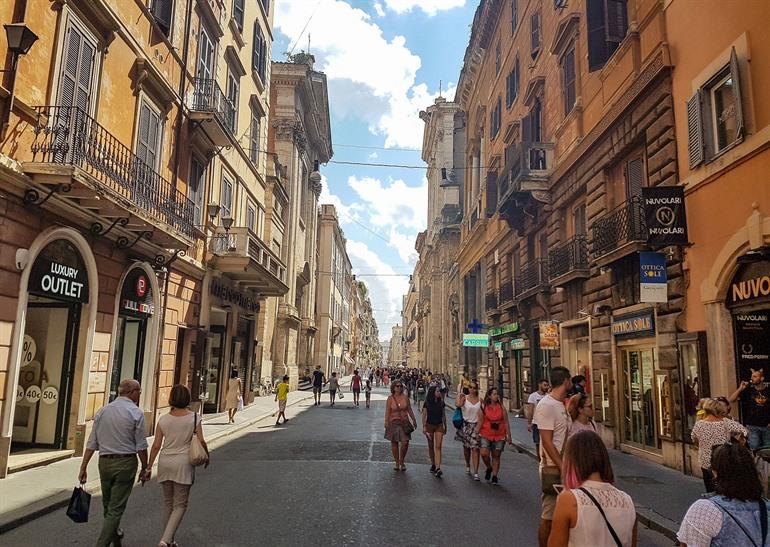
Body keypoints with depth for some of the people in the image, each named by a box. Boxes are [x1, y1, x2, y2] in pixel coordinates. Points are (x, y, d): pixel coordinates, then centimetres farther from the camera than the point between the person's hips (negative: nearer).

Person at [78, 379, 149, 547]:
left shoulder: (102, 411, 4)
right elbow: (141, 446, -9)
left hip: (104, 462, 5)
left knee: (108, 506, 21)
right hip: (125, 463, -5)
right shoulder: (136, 413, -9)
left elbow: (92, 443, 4)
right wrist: (144, 469, 2)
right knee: (116, 509, 2)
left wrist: (83, 467, 9)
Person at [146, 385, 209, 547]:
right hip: (183, 463, -3)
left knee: (169, 504, 18)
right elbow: (201, 441, -9)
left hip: (165, 462, 3)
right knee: (180, 505, 6)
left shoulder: (163, 419, -1)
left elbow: (156, 446, -1)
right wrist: (206, 457, 9)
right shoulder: (194, 418, -8)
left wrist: (148, 467, 8)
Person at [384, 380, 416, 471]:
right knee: (394, 443, 6)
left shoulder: (405, 397, 1)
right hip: (394, 422, -1)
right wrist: (386, 423, -12)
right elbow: (387, 412, -5)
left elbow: (409, 410, 9)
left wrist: (414, 420, 12)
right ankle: (397, 463, 21)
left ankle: (402, 461, 13)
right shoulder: (390, 399, -4)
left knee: (405, 442, -9)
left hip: (404, 422, 1)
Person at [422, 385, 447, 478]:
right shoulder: (427, 402, -5)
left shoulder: (441, 402, 2)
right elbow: (424, 415, -2)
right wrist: (424, 427, -7)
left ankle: (438, 468, -17)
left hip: (439, 426, 1)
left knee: (438, 447, -10)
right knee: (431, 446, 10)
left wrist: (445, 426, 16)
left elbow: (443, 415, 12)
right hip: (429, 425, -1)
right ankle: (433, 464, 27)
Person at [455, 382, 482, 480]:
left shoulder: (480, 400, 2)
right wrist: (459, 395, -15)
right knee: (466, 447, 14)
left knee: (475, 448, -8)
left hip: (476, 426, 0)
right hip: (466, 425, 0)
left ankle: (476, 472, -7)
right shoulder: (464, 398, -4)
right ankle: (467, 465, 39)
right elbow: (457, 404, -25)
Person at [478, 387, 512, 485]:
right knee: (484, 453, -14)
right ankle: (489, 468, 16)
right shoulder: (484, 407, -1)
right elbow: (480, 422, 2)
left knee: (496, 456, 6)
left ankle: (494, 476, 20)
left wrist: (509, 436, 2)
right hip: (486, 435, -1)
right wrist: (477, 434, -2)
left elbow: (506, 422, 4)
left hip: (499, 436, 1)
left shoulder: (501, 407, 2)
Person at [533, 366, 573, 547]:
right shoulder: (546, 405, -17)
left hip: (563, 466, 9)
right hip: (553, 469, -9)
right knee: (549, 516, 1)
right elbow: (547, 442, -20)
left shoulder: (562, 404, 12)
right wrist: (562, 467, -20)